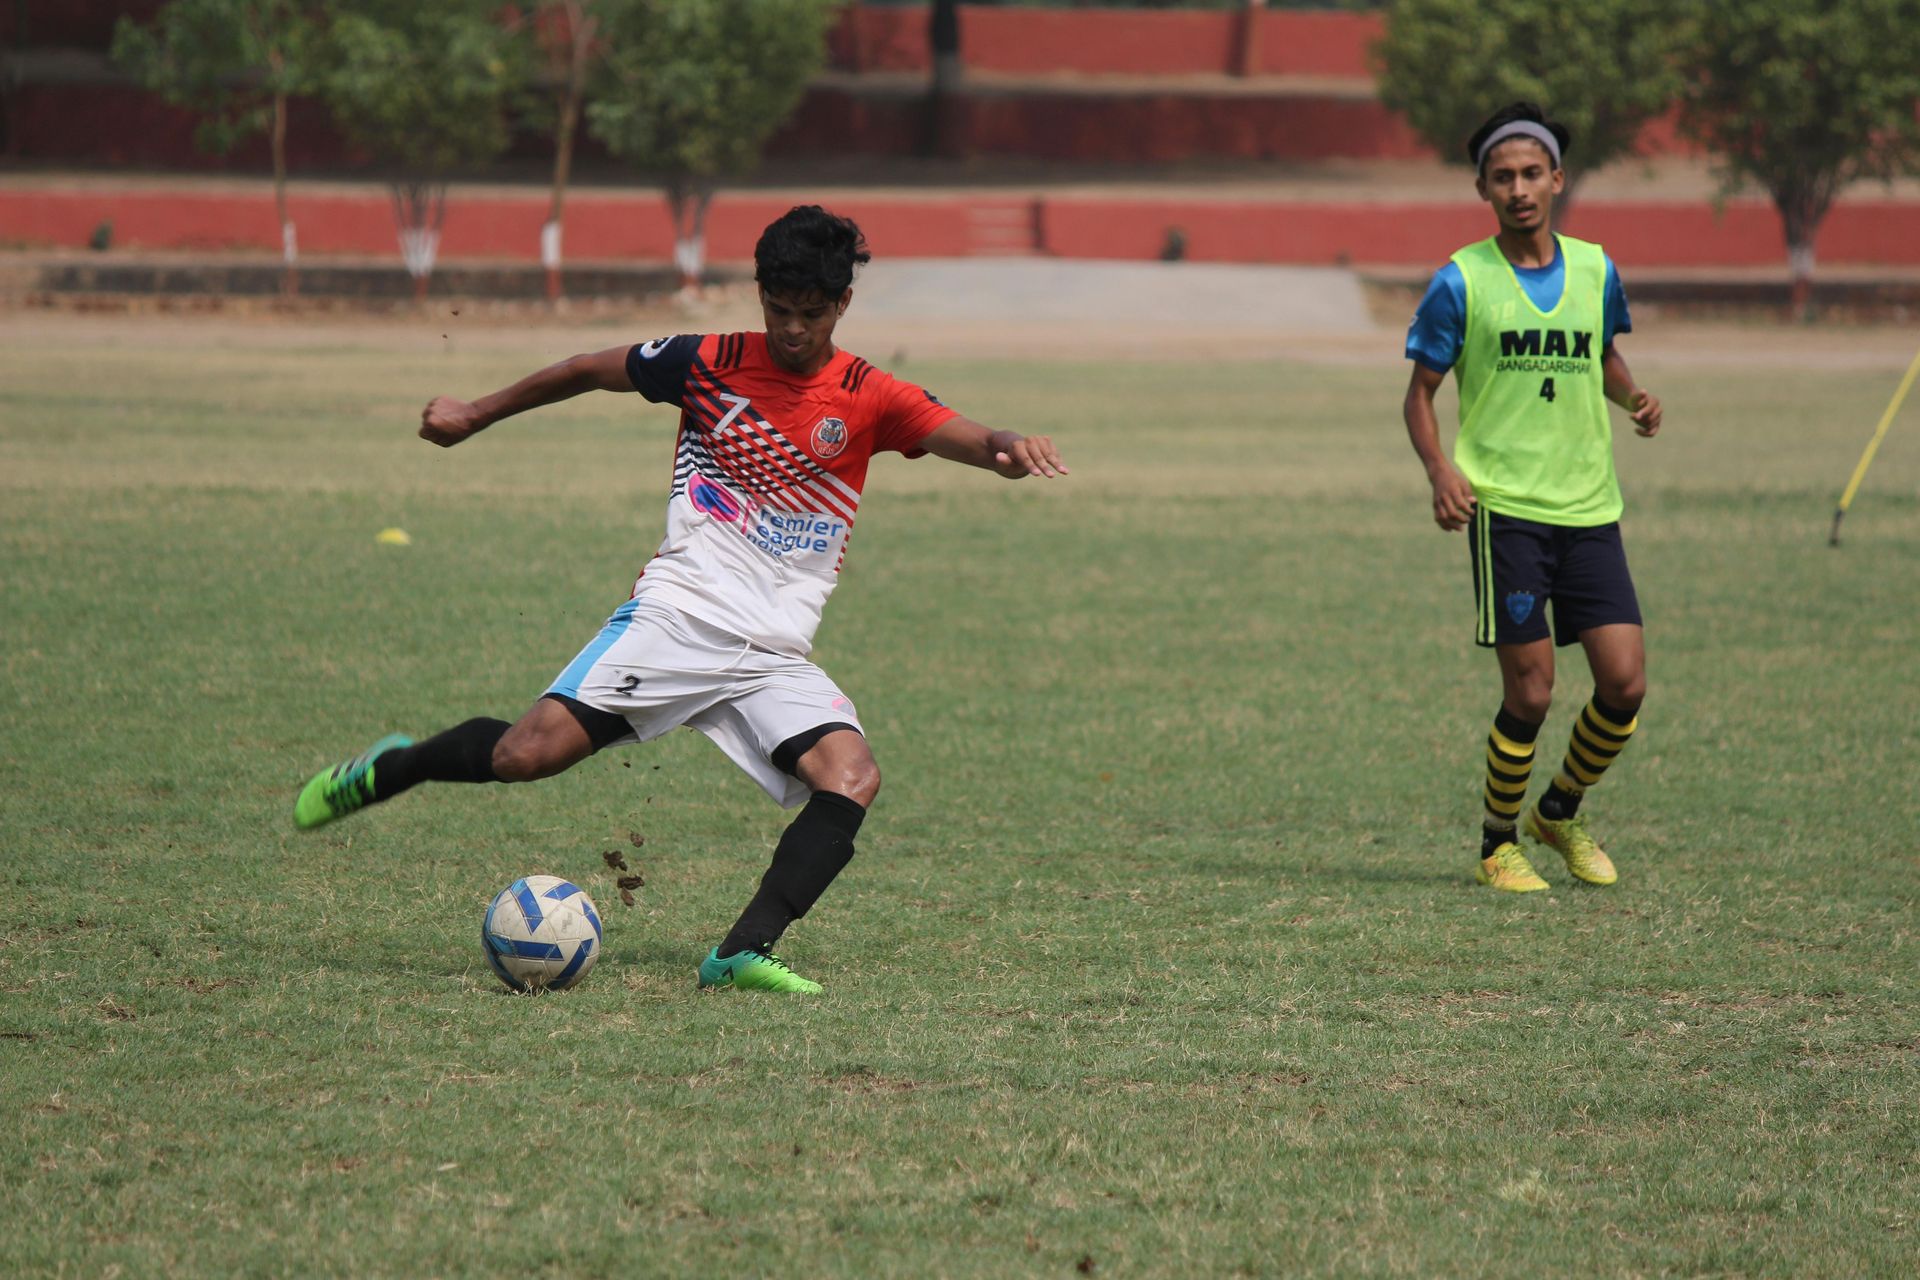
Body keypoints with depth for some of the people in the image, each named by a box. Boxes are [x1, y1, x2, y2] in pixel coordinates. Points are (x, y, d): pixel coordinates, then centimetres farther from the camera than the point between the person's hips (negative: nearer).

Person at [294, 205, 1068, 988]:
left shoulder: (869, 400, 3)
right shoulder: (708, 364, 3)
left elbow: (968, 440, -10)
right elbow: (588, 371, 18)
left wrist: (1008, 447, -34)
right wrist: (476, 416, 25)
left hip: (774, 654, 1)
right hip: (676, 613, -1)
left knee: (852, 779, -25)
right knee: (528, 753, -16)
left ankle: (743, 952, -28)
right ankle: (393, 769, 13)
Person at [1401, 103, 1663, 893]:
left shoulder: (1594, 270, 8)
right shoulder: (1462, 281, -3)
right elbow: (1420, 391, 3)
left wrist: (1633, 397, 3)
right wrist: (1440, 470, -15)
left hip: (1590, 508, 4)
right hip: (1504, 507, -4)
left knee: (1625, 682, -3)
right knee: (1530, 692, -6)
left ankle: (1560, 813, 23)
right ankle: (1498, 845, 14)